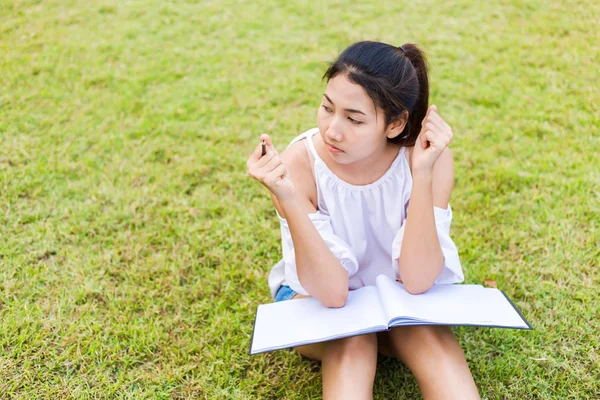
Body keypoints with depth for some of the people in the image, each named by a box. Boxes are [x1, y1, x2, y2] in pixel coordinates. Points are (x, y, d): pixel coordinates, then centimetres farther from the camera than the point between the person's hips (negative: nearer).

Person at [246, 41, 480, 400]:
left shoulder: (426, 156, -23)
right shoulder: (300, 163, -26)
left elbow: (417, 281, -28)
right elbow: (331, 291, -31)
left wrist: (423, 173, -37)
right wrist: (286, 198, -44)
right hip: (317, 299, -1)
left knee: (428, 336, -30)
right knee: (351, 341, -33)